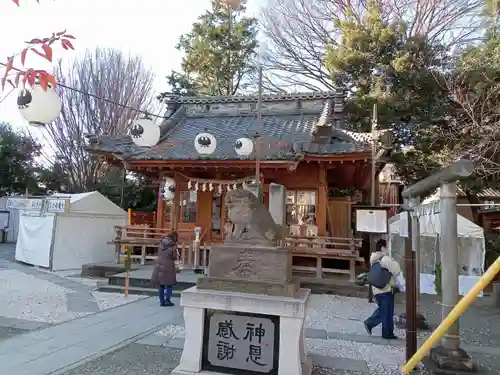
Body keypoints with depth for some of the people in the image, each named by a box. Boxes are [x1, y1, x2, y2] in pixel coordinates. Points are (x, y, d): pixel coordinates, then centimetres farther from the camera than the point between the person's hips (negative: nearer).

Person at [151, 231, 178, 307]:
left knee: (160, 284, 13)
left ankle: (162, 301, 18)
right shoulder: (173, 245, -12)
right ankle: (167, 301, 12)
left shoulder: (162, 242, 3)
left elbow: (159, 253, 13)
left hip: (159, 264, 5)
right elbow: (174, 257, -7)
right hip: (168, 266, -5)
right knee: (169, 284, 10)